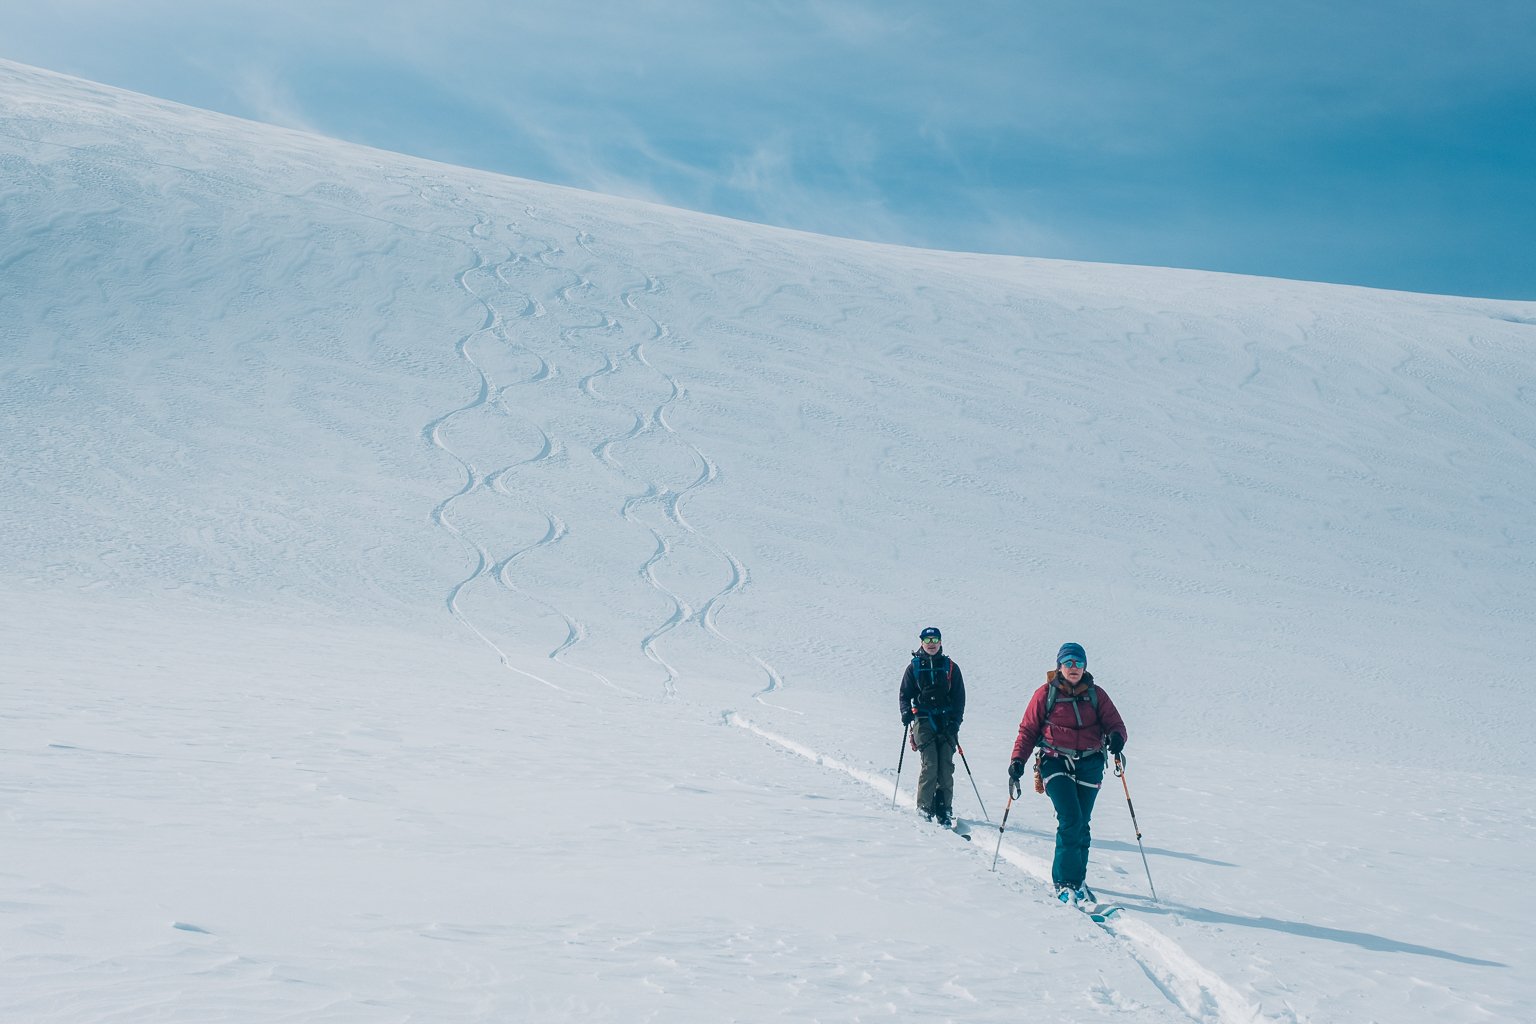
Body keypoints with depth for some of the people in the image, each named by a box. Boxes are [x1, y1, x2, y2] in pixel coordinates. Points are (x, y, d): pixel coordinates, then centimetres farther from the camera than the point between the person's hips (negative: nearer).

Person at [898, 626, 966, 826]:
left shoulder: (950, 667, 11)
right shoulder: (914, 667, 10)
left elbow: (959, 697, 10)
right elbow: (905, 694, 13)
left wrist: (955, 721, -3)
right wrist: (906, 713, -7)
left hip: (947, 721, 1)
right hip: (923, 720, -1)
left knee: (946, 766, -7)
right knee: (930, 764, -14)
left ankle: (944, 810, -1)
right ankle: (925, 809, -8)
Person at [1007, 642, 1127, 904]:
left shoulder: (1096, 694, 9)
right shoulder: (1045, 694, 4)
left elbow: (1114, 722, 6)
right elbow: (1028, 730, 6)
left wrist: (1116, 737, -18)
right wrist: (1018, 760, -5)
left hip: (1089, 764, 3)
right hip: (1056, 763, -3)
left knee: (1081, 824, 2)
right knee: (1070, 819, -16)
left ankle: (1075, 879, 16)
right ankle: (1066, 882, -11)